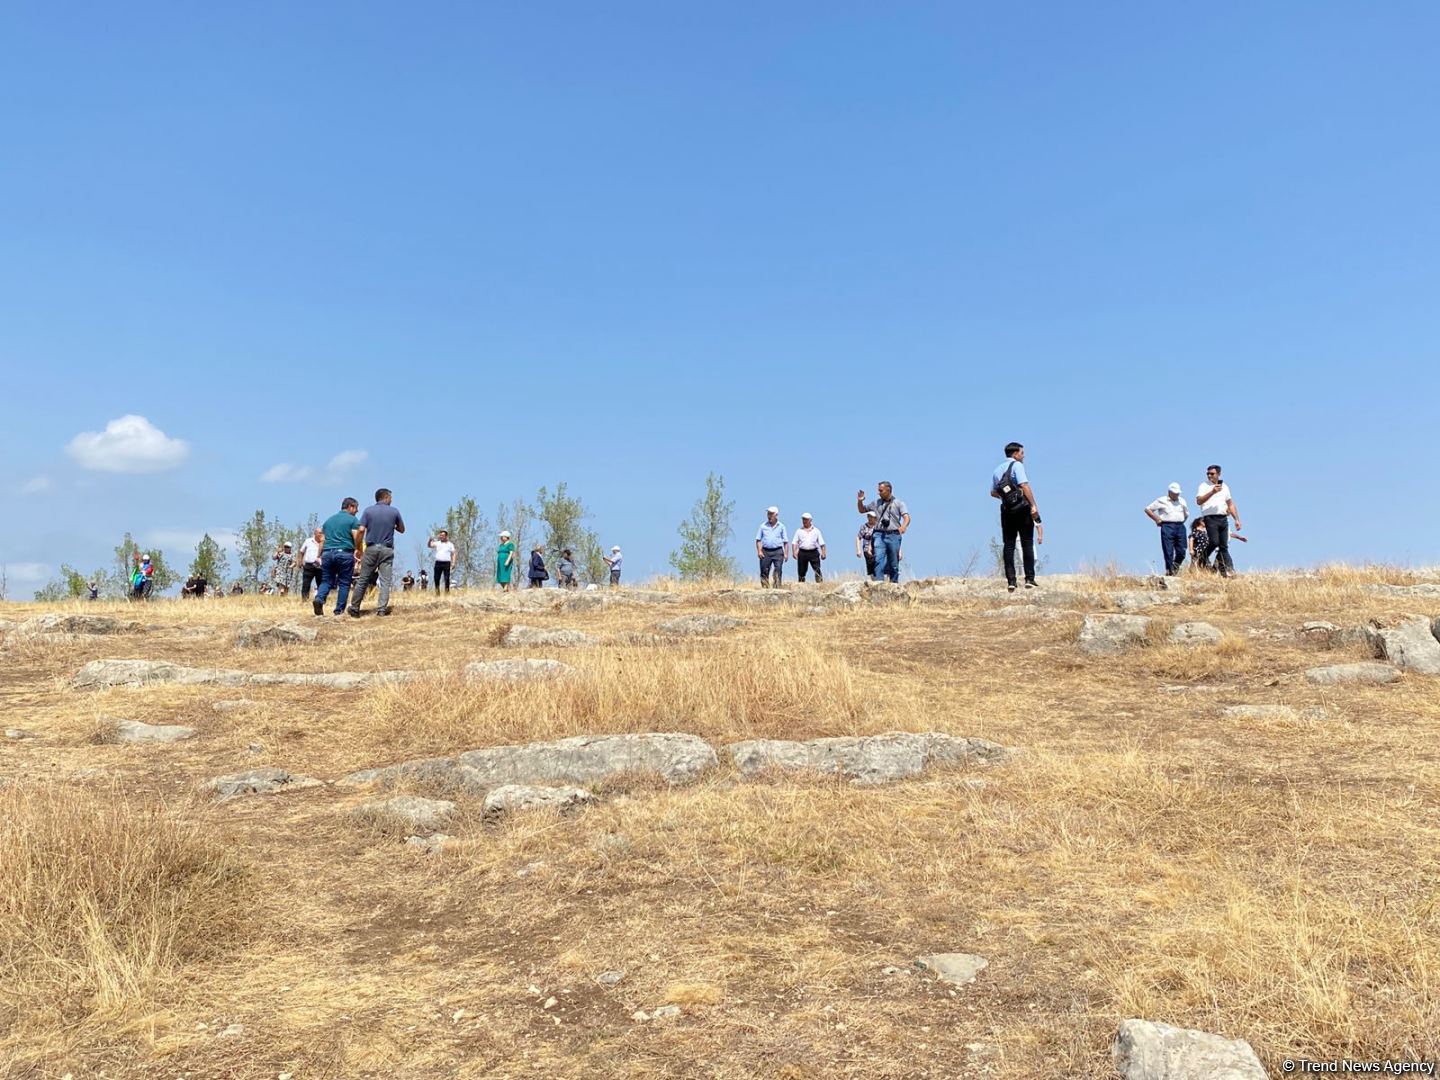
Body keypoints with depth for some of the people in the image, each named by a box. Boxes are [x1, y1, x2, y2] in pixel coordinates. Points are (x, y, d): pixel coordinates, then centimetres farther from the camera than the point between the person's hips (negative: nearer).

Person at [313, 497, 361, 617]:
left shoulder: (329, 519, 20)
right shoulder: (353, 520, 2)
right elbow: (357, 539, -8)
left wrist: (319, 556, 21)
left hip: (327, 553, 5)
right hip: (345, 553, -5)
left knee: (326, 580, 11)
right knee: (344, 583, 3)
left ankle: (319, 598, -17)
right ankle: (339, 611, 2)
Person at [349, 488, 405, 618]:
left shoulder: (368, 510, 2)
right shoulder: (394, 512, 2)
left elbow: (361, 530, -6)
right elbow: (402, 529, 14)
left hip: (371, 548, 1)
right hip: (387, 550, -1)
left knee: (363, 581, 7)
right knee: (385, 582, 0)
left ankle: (354, 609, 11)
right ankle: (382, 609, -7)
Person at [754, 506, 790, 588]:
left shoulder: (781, 526, 8)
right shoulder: (763, 526, 9)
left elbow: (786, 541, 9)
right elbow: (758, 540, 9)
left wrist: (786, 553, 0)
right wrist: (759, 551, -4)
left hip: (778, 551, -1)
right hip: (765, 551, 1)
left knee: (778, 571, -9)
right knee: (764, 572, 0)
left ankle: (777, 588, -8)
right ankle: (765, 588, 5)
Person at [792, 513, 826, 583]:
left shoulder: (816, 531, 11)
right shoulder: (799, 531, 12)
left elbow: (822, 543, 8)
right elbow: (794, 543, 7)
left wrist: (823, 553, -4)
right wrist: (794, 552, -8)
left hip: (813, 553, -1)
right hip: (802, 553, 1)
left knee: (817, 570, -11)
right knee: (801, 571, 2)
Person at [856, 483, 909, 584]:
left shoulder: (898, 503, 6)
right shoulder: (876, 503, 15)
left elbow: (907, 517, -6)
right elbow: (862, 510, 25)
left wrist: (903, 526, -27)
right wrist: (860, 501, 5)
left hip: (893, 535, -1)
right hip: (879, 535, 1)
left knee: (894, 563, 5)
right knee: (879, 560, -16)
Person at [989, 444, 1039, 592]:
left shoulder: (997, 470, 14)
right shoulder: (1017, 465, -6)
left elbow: (993, 493, 17)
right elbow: (1024, 485, -17)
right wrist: (1033, 505, -19)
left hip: (1006, 510, 5)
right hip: (1022, 508, -5)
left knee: (1008, 545, 5)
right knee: (1027, 544, 1)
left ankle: (1010, 581, 1)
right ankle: (1029, 579, -2)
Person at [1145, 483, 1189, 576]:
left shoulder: (1182, 501, 18)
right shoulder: (1161, 501, 3)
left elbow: (1187, 514, 31)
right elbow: (1147, 509, 4)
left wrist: (1182, 521, 15)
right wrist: (1157, 519, -2)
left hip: (1180, 527, 4)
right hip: (1167, 527, -4)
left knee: (1181, 552, -1)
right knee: (1168, 552, -6)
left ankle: (1175, 568, 19)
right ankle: (1169, 572, -2)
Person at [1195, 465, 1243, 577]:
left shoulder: (1224, 486, 18)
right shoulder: (1204, 486, 3)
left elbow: (1230, 504, 21)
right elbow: (1199, 501, -13)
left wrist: (1237, 519, 15)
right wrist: (1212, 492, -21)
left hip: (1223, 519, 5)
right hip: (1210, 518, -5)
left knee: (1224, 546, 2)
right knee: (1215, 542, -19)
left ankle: (1225, 572, 1)